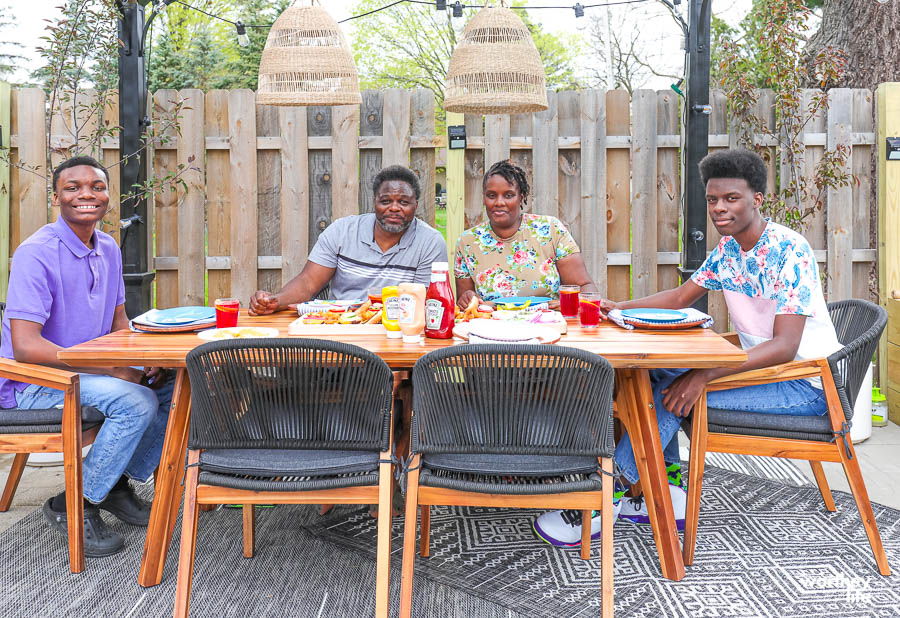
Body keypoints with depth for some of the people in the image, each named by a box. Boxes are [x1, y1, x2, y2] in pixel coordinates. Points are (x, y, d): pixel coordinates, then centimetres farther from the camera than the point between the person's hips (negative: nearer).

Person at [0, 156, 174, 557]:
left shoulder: (108, 248, 6)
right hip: (35, 382, -8)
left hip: (89, 370, 8)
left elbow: (118, 324, 15)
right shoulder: (36, 253, -20)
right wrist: (113, 369, -28)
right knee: (137, 402, -28)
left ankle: (120, 483, 9)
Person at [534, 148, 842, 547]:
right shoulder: (728, 249, 6)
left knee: (675, 393, -22)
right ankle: (667, 496, 2)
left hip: (805, 385, -9)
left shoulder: (789, 251, -20)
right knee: (657, 371, -1)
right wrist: (618, 308, 0)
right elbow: (680, 297, 15)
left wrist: (704, 375, -37)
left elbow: (784, 346, -28)